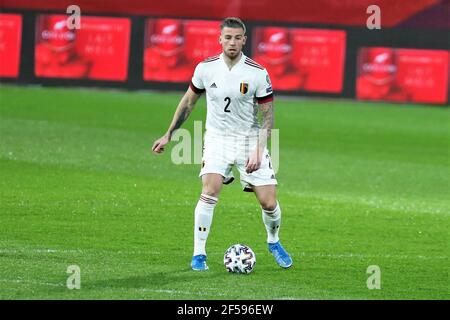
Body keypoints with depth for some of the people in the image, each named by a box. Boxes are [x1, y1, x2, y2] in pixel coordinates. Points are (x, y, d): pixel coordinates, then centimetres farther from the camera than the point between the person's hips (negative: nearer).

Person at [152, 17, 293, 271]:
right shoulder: (205, 68, -5)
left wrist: (258, 152, -18)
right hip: (217, 138, 0)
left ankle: (274, 242, 30)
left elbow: (268, 116, -7)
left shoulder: (258, 73, -12)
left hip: (249, 139, 0)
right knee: (210, 191, -23)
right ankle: (199, 254, -13)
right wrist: (169, 135, 13)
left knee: (269, 202, -3)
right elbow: (188, 102, 12)